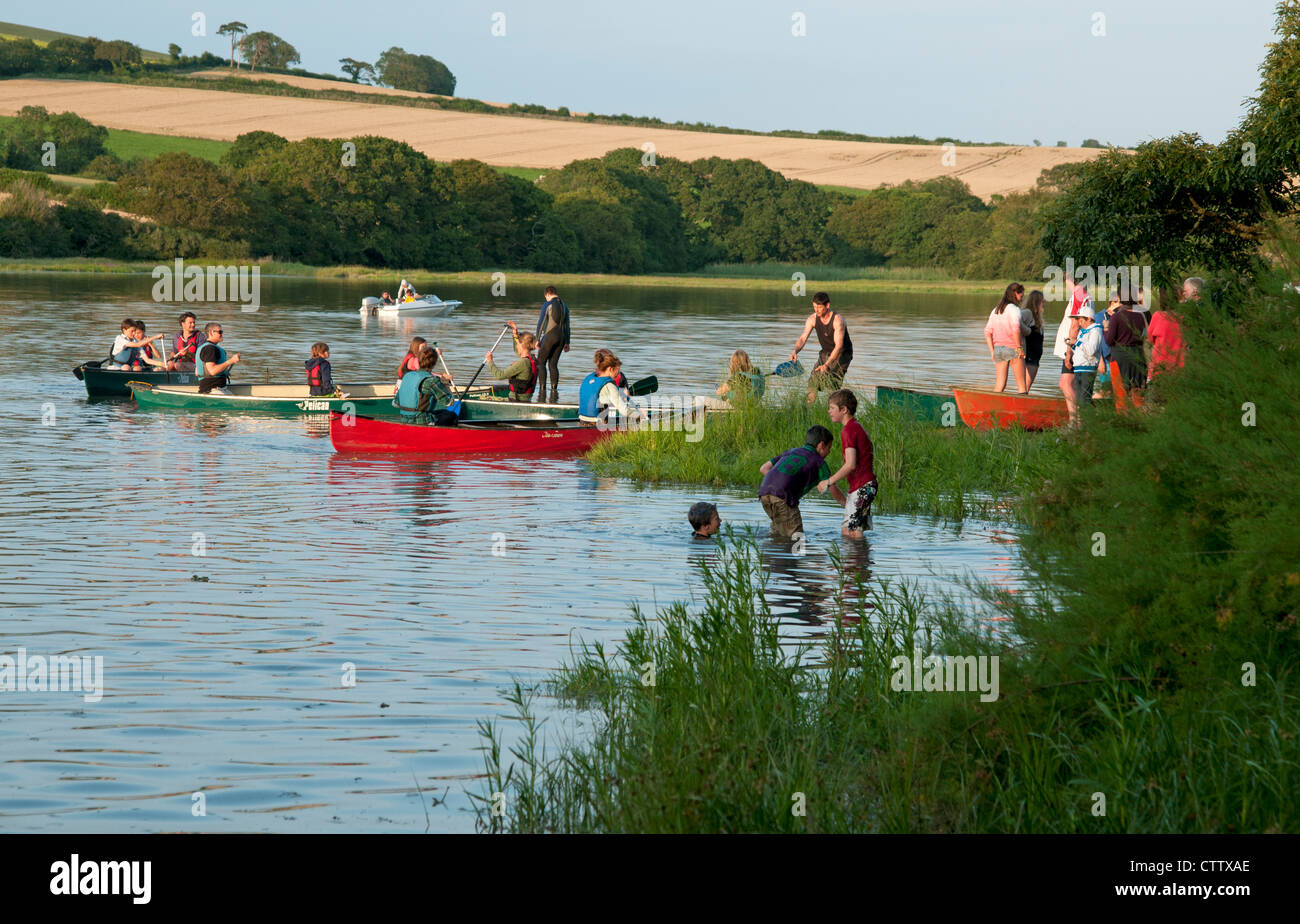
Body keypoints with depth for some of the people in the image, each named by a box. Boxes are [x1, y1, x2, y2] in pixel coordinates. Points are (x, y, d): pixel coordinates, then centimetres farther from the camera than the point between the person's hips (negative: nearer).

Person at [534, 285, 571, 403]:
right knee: (553, 364, 11)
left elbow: (541, 323, -9)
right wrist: (567, 343, 20)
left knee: (541, 363, 3)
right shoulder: (564, 305, 12)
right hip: (561, 337, 6)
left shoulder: (548, 304, -7)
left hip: (550, 336, -6)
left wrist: (537, 339, -5)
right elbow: (566, 325, 16)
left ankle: (542, 391, -7)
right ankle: (554, 393, 5)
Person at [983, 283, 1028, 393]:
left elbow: (987, 332, 10)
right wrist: (1019, 347, -15)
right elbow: (1015, 329, -22)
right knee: (1022, 385, 1)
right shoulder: (1014, 308, -8)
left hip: (998, 348, 6)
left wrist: (992, 351, 11)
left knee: (999, 385, 6)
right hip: (1013, 348, -6)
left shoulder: (996, 310, 13)